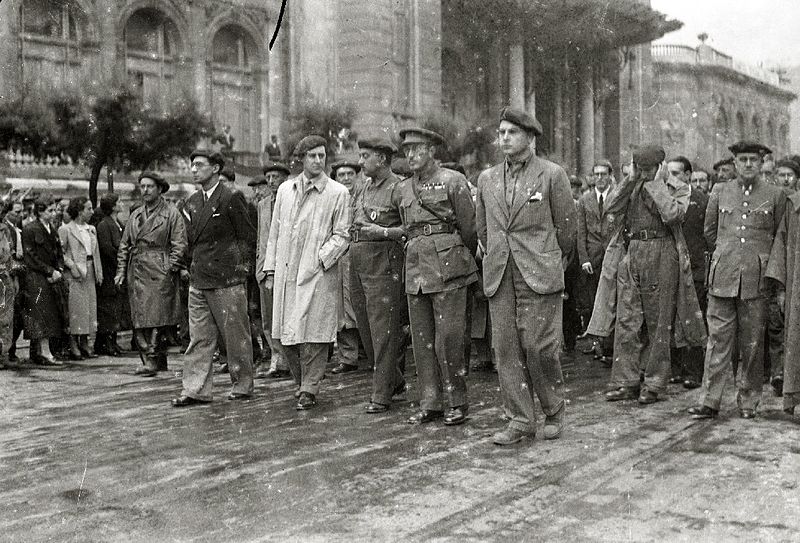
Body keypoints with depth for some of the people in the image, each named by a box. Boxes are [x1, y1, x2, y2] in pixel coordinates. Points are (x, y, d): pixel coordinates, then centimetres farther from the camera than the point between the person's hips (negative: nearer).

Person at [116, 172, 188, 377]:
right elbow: (124, 245, 20)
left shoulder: (171, 214, 0)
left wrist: (170, 269, -14)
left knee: (155, 318, -10)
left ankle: (152, 360, -10)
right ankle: (159, 361, 10)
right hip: (137, 272, 6)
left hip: (159, 274, -6)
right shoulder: (135, 215, 18)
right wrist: (121, 271, 10)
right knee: (139, 320, 4)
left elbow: (179, 245, -5)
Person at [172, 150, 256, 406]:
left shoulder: (231, 198, -8)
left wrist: (243, 268, -3)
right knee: (199, 337, 6)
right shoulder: (192, 202, 13)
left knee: (236, 335, 3)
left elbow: (249, 237, -5)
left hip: (227, 281, -7)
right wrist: (192, 267, 14)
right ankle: (196, 390, 9)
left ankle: (242, 386, 15)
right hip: (198, 280, 7)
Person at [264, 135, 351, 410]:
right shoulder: (285, 190, 14)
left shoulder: (338, 193, 1)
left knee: (313, 335, -5)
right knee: (286, 334, 7)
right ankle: (302, 382, 25)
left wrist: (320, 259, -14)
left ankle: (309, 390, 7)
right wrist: (270, 269, 11)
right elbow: (275, 232, 16)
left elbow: (341, 235, -2)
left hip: (318, 274, -4)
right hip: (285, 274, 4)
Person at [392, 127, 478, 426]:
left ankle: (457, 403, 8)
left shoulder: (453, 181, -2)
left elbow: (469, 227, 2)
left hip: (448, 268, -5)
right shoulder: (402, 190, 14)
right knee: (422, 340, 7)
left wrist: (463, 259, 12)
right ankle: (430, 404, 15)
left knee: (449, 339, -5)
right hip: (416, 268, 6)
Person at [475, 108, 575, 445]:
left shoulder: (552, 174, -1)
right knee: (505, 347, 2)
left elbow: (567, 227, 5)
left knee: (539, 345, -6)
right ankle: (520, 420, 10)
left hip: (539, 274, -4)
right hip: (499, 277, 4)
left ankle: (554, 411, 16)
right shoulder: (487, 179, 13)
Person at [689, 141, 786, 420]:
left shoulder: (776, 195, 6)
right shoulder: (719, 192, 9)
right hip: (722, 277, 1)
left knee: (752, 344, 4)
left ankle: (748, 401, 15)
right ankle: (710, 402, 1)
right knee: (718, 340, -1)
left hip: (756, 280, 0)